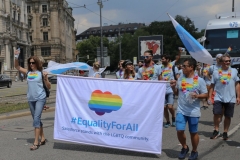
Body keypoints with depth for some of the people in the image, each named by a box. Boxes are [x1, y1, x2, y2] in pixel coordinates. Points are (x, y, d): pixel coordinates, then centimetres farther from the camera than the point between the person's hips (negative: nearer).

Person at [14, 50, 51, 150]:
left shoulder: (41, 73, -3)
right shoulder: (28, 72, 8)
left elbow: (49, 87, -1)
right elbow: (17, 67, 5)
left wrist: (46, 79, -18)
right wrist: (16, 57, -8)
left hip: (40, 98, -5)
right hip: (30, 99, 5)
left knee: (36, 118, -13)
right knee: (36, 119, 13)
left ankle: (36, 142, -11)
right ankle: (42, 138, 26)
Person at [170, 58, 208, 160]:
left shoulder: (200, 80, -7)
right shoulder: (180, 78, 4)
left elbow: (205, 95, -3)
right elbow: (177, 93, 14)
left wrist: (197, 96, -21)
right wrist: (173, 87, -5)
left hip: (193, 112, -3)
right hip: (181, 110, 3)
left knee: (193, 133, 9)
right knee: (179, 131, -2)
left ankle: (194, 151, 30)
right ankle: (184, 147, 25)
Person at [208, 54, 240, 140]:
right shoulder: (216, 72, 3)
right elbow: (212, 86, 4)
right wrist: (210, 97, -1)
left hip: (230, 98, 1)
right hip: (218, 97, -1)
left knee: (228, 116, 7)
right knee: (216, 113, -10)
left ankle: (225, 132, 21)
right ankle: (216, 131, 6)